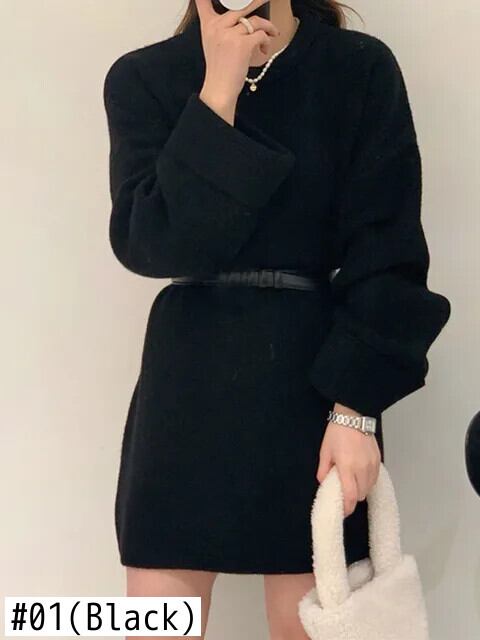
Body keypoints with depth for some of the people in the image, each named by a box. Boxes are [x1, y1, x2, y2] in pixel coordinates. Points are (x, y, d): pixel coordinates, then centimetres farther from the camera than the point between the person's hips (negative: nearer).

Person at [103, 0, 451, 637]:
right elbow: (148, 241, -11)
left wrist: (357, 407, -12)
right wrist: (219, 90, -16)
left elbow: (388, 256, -4)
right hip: (188, 379, 1)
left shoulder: (362, 68, -2)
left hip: (319, 375, -1)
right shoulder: (143, 78, 2)